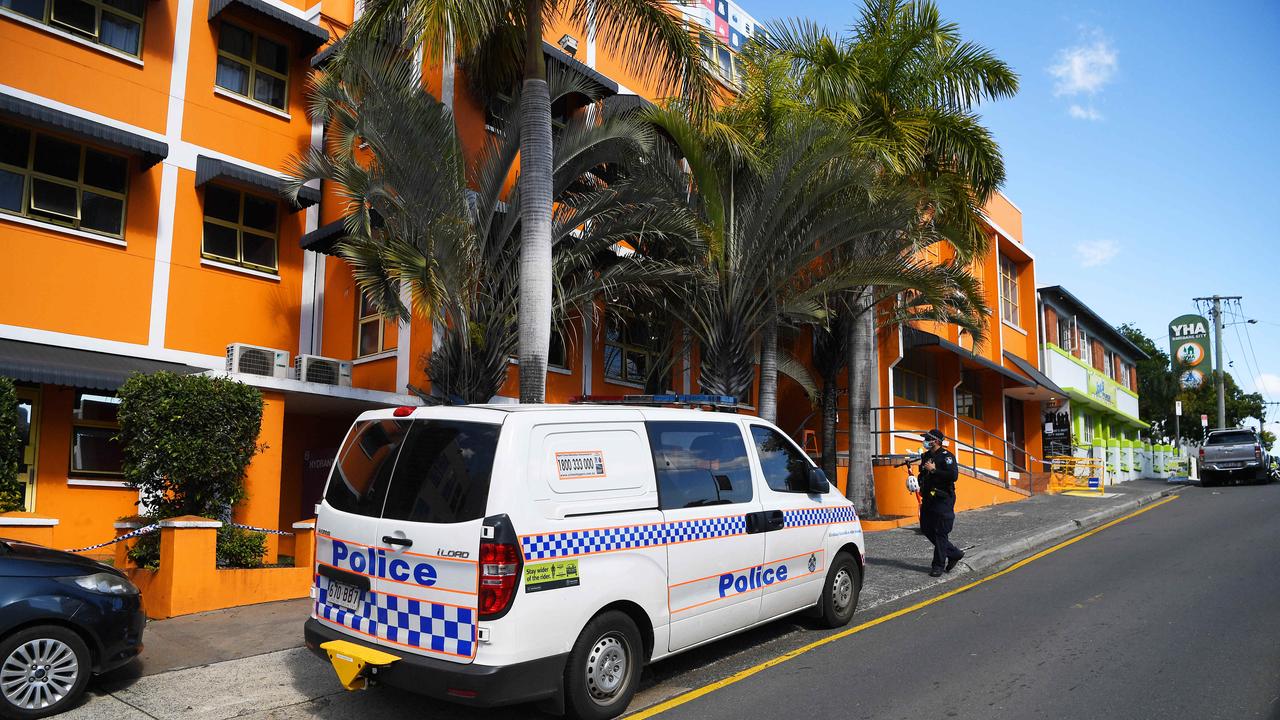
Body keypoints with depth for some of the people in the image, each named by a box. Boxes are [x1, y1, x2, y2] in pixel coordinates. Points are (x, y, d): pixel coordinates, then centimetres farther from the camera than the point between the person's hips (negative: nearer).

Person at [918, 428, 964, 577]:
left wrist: (934, 470, -21)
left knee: (940, 532, -5)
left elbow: (953, 475, -24)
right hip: (928, 498, 9)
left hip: (943, 499, -9)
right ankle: (954, 553, 24)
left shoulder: (946, 456, -10)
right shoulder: (926, 456, 14)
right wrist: (922, 486, 9)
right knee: (926, 529, 10)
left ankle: (939, 565, 3)